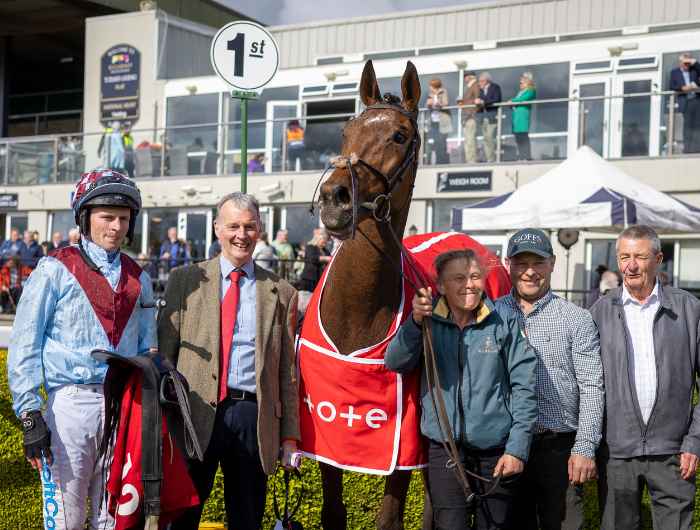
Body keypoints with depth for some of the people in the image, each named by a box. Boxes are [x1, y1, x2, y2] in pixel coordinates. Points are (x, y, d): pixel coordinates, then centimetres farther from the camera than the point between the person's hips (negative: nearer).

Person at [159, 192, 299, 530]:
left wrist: (289, 436, 5)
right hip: (196, 413, -1)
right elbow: (165, 351, 4)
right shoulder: (186, 280, 6)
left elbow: (287, 370, 9)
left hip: (254, 417, 1)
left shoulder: (280, 293, 9)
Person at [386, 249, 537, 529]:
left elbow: (524, 387, -3)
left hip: (496, 450, 0)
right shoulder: (428, 320, 1)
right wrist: (415, 322, -25)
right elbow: (395, 363, -9)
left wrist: (517, 449, -7)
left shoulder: (505, 322, -3)